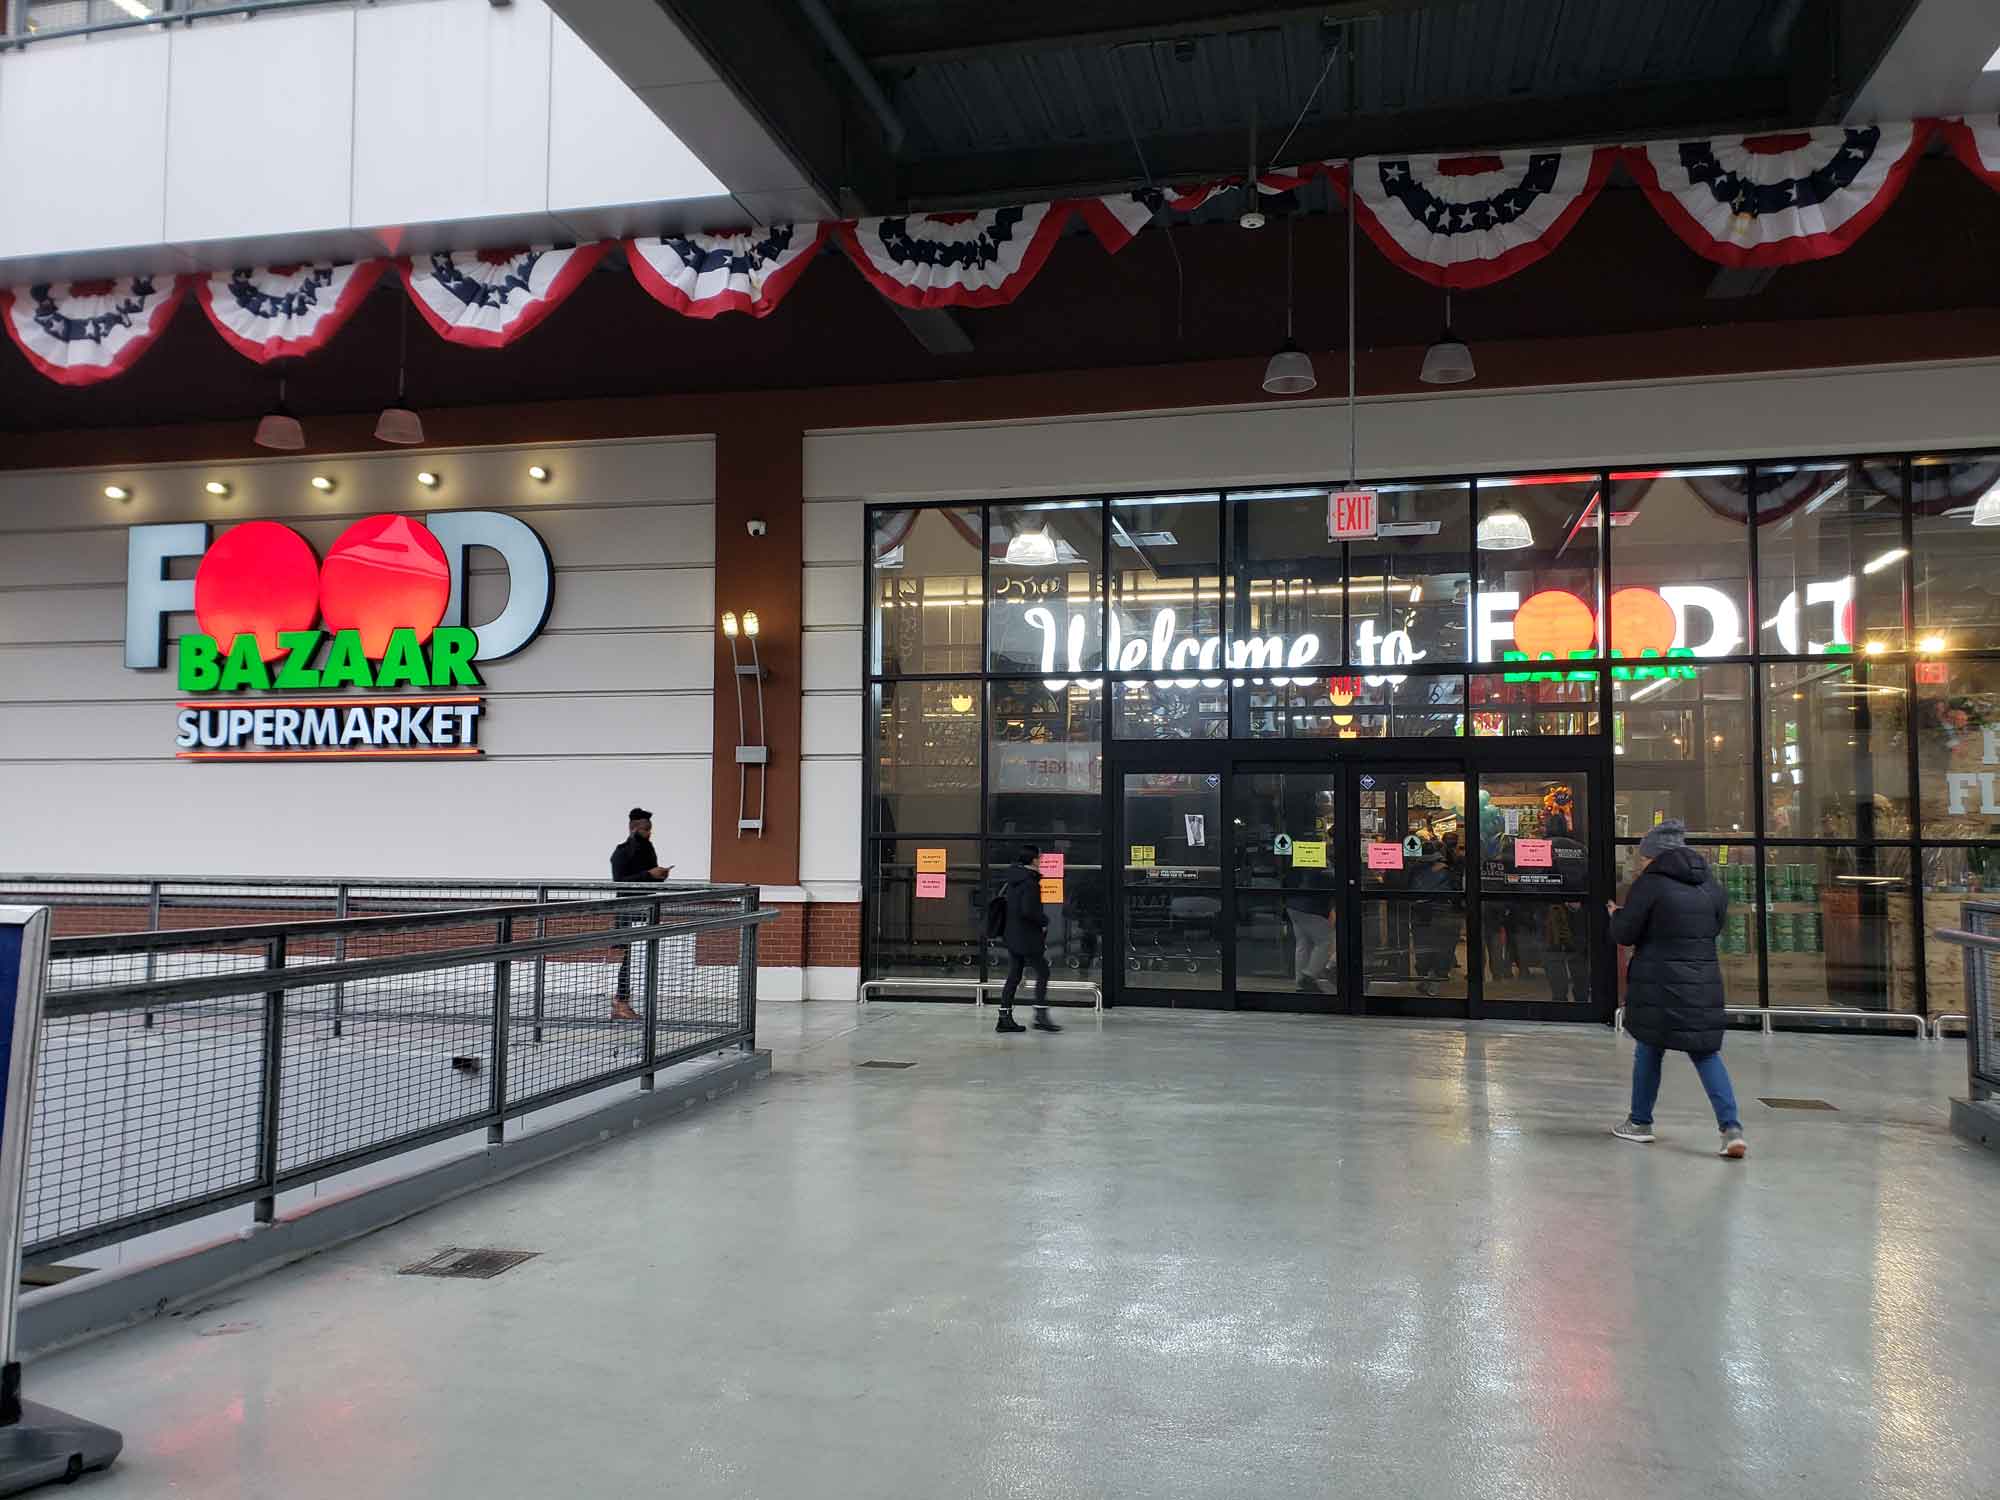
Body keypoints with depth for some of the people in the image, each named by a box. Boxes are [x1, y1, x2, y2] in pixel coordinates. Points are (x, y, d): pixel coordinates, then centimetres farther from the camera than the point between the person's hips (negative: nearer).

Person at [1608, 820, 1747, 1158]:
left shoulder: (1650, 884, -10)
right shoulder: (1712, 886, 9)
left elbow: (1624, 934, -7)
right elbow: (1713, 929, 19)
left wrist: (1617, 914, 14)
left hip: (1658, 985, -4)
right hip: (1704, 984, 5)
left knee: (1648, 1051, 10)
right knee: (1706, 1053, 9)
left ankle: (1640, 1122, 21)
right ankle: (1731, 1127, -5)